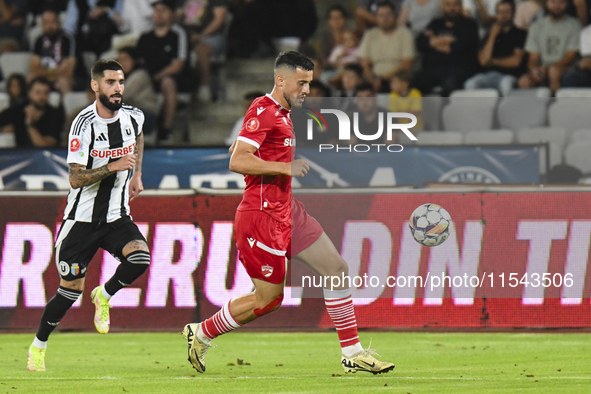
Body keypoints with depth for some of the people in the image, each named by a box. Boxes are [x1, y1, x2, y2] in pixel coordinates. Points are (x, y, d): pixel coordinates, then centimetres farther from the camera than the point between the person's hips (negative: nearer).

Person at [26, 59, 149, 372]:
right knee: (71, 290, -1)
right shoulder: (84, 124, -17)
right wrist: (113, 167, -29)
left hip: (116, 217, 4)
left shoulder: (133, 117, -1)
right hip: (82, 217, -4)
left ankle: (104, 296, 5)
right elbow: (76, 179, -20)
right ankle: (38, 347, 21)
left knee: (140, 257, -25)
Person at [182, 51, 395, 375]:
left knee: (336, 269, 4)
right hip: (263, 215, -10)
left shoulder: (283, 114, 15)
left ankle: (352, 354, 8)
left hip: (288, 211, 10)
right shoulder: (262, 111, -15)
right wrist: (285, 167, -25)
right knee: (268, 298, -2)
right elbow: (237, 162, -24)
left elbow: (236, 148, 24)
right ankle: (201, 334, 16)